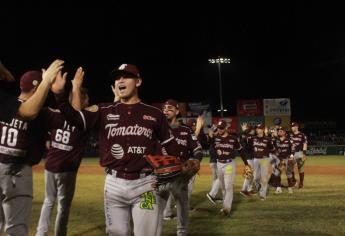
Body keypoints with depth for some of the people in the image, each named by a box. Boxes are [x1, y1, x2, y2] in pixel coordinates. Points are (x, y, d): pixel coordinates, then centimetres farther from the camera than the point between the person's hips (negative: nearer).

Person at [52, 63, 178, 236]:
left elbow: (171, 146, 10)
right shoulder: (104, 111, 4)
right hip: (114, 184, 1)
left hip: (144, 184, -1)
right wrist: (60, 93, -25)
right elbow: (75, 118, -10)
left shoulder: (154, 114, 4)